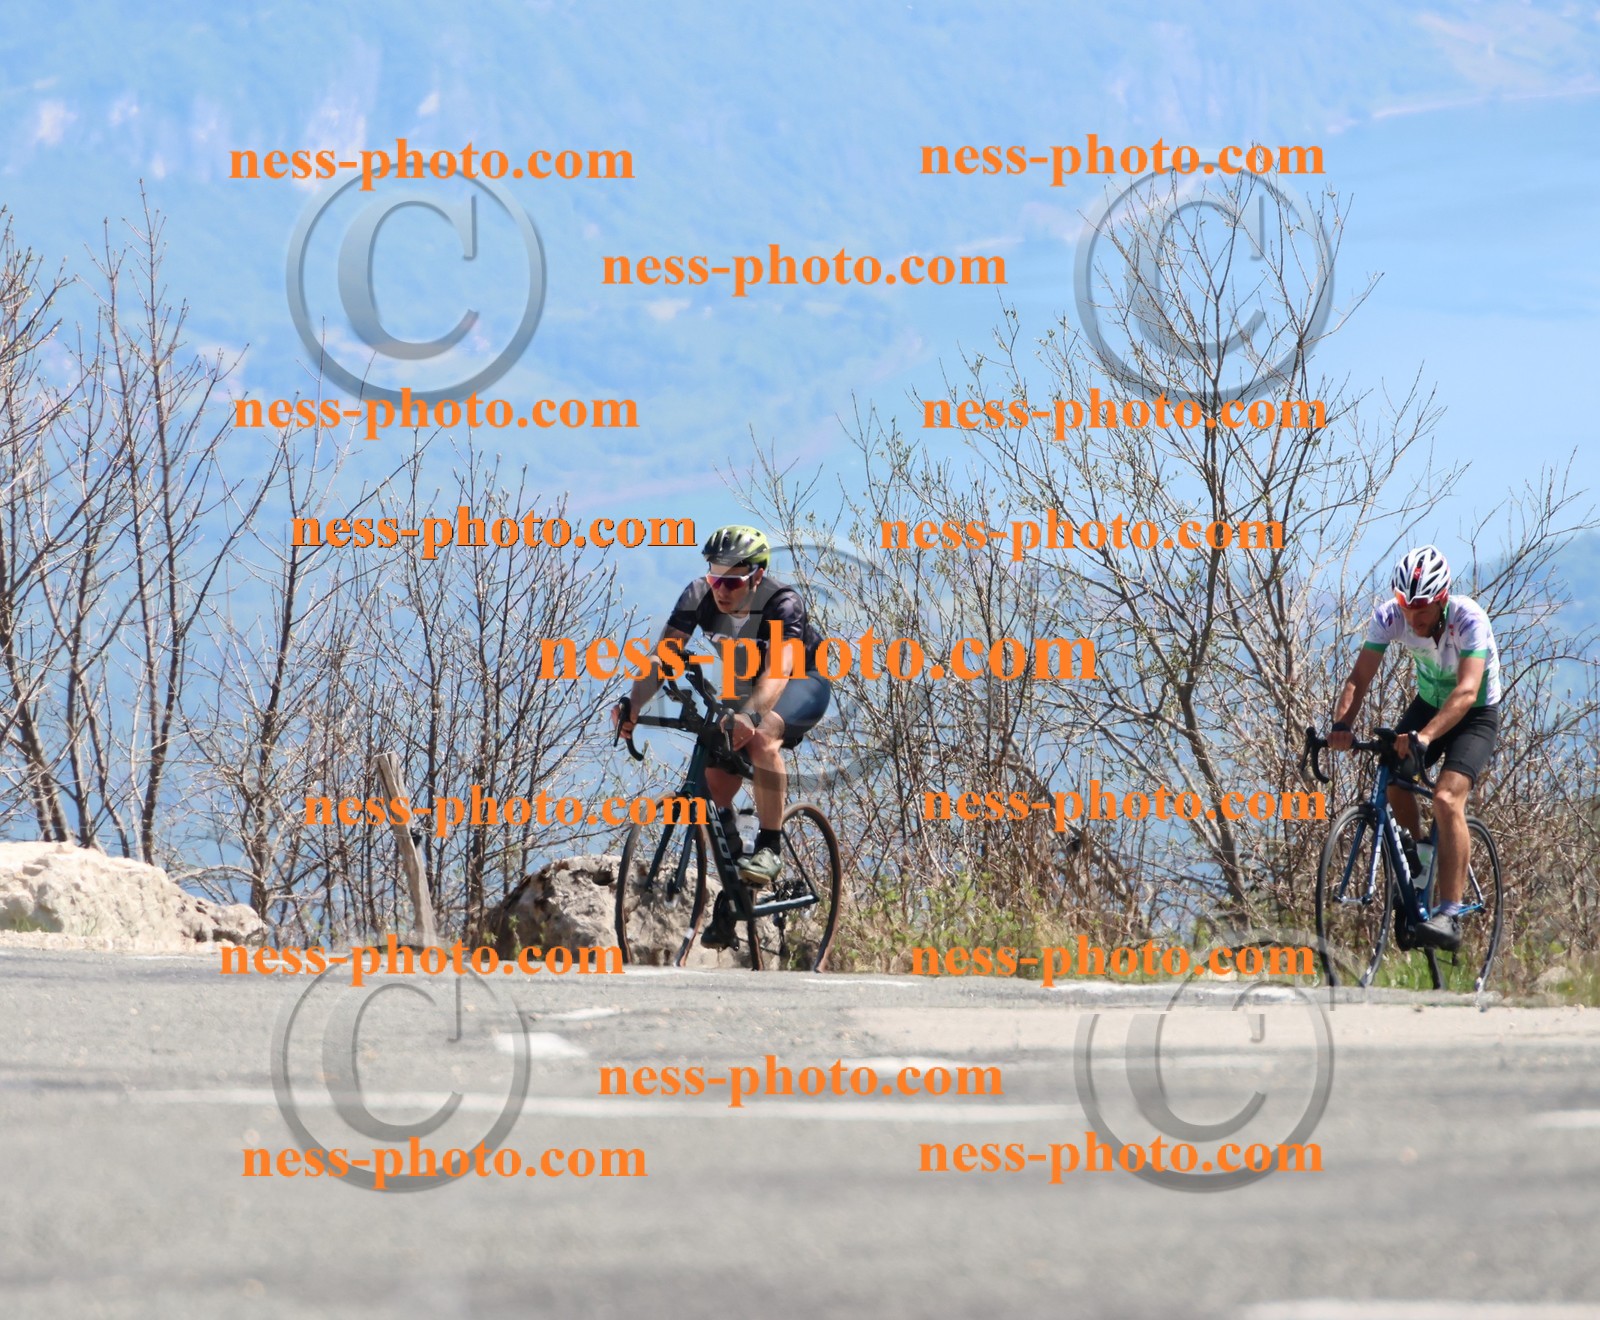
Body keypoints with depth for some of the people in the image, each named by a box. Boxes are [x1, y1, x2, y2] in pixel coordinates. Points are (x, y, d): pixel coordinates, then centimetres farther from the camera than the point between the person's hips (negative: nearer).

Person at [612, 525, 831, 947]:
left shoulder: (782, 603, -34)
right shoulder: (699, 596, -22)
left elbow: (778, 668, -48)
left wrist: (748, 715, -66)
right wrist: (632, 704, -47)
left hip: (803, 681, -5)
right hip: (743, 687, 5)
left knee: (760, 736, -36)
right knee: (716, 780, -10)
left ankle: (770, 848, -24)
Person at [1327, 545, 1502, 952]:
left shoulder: (1469, 620, -32)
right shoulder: (1390, 616, -20)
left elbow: (1466, 692, -43)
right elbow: (1359, 678, -23)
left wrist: (1423, 737, -57)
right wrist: (1341, 725, -42)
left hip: (1475, 715, -5)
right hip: (1428, 704, 5)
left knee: (1446, 798, -26)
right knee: (1392, 779, -18)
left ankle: (1448, 917, -29)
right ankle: (1416, 858, 12)